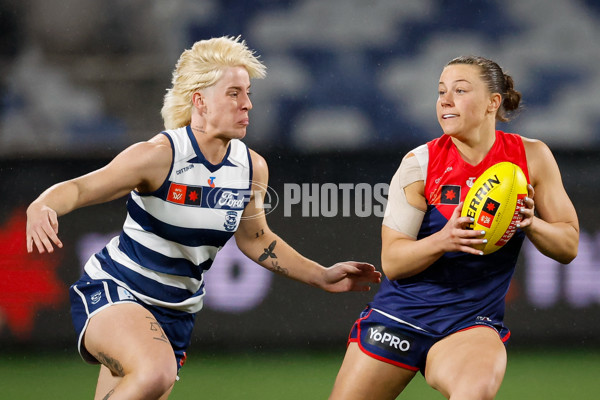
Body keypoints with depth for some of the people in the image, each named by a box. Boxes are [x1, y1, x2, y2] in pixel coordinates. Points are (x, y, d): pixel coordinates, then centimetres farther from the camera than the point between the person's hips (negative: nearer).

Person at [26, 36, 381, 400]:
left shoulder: (252, 167, 0)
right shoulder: (160, 155, -19)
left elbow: (255, 238, 17)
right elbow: (79, 189, -21)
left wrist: (322, 277, 15)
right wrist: (41, 209, -44)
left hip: (176, 312, 7)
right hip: (113, 290, -7)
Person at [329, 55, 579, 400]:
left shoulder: (531, 157, -2)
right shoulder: (420, 163, -6)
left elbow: (569, 246, 3)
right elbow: (391, 261, -8)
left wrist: (530, 223, -18)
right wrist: (444, 240, -27)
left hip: (471, 323, -1)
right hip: (400, 316, 1)